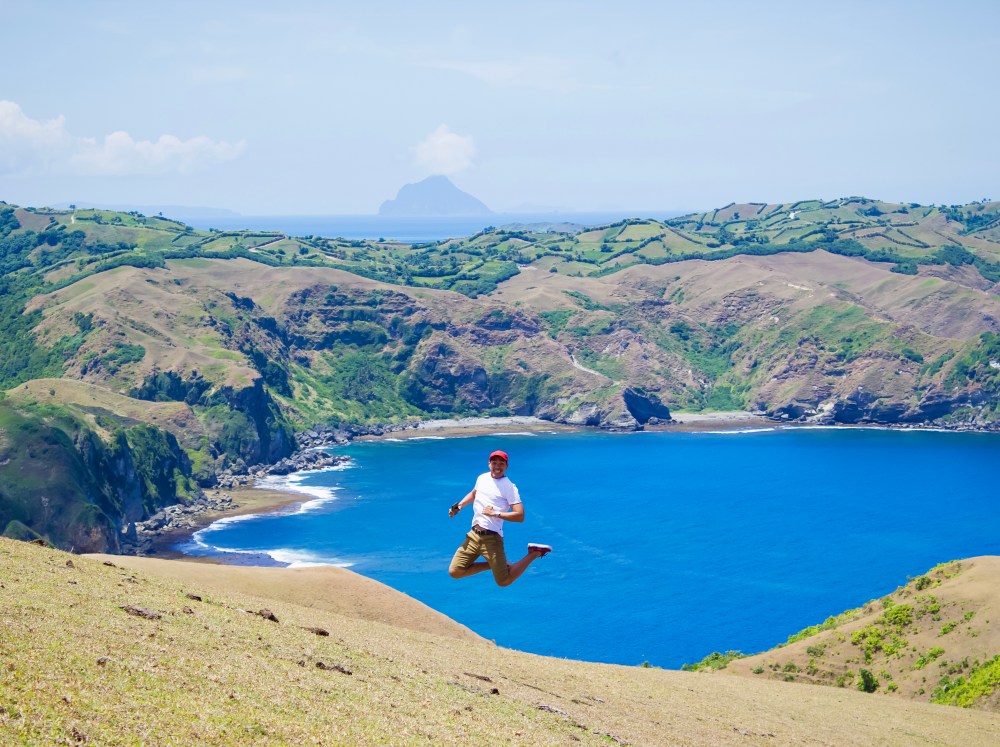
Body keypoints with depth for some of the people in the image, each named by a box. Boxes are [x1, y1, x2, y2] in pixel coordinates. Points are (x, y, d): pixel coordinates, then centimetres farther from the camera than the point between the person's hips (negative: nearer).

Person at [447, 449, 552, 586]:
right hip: (473, 535, 7)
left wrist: (495, 513, -20)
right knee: (454, 572, 0)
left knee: (504, 582, -4)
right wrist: (459, 506, 18)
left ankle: (535, 553, 14)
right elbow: (473, 494, 34)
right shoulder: (482, 478, 11)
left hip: (492, 538, -6)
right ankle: (493, 564, 17)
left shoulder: (509, 487, -9)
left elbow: (520, 516, -17)